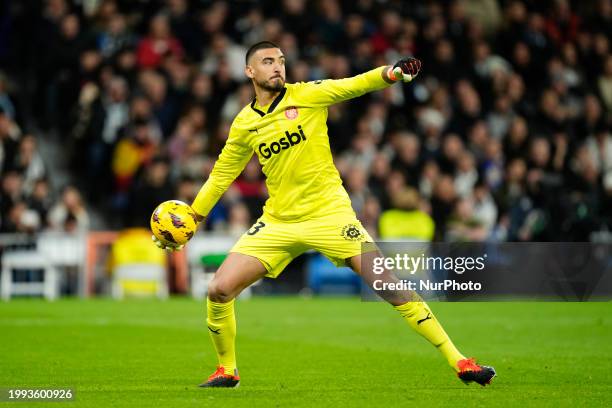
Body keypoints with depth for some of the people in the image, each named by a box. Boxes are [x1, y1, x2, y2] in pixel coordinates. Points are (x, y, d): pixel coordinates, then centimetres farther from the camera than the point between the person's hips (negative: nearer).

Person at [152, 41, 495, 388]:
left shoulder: (307, 95, -3)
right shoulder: (244, 124, 5)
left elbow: (354, 85, -16)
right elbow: (221, 176, 17)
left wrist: (391, 73, -35)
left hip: (329, 213, -3)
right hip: (277, 222, 3)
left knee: (389, 284, -12)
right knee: (219, 290, -9)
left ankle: (458, 361, -5)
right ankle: (227, 370, 15)